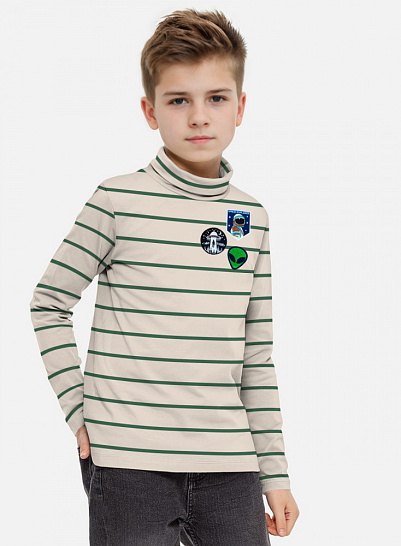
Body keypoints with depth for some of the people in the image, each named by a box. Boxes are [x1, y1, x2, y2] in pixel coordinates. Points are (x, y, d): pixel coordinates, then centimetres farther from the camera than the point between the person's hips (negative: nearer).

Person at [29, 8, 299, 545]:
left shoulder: (251, 218, 9)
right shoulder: (118, 201, -4)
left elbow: (257, 354, 11)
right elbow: (49, 304, 4)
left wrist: (274, 471, 10)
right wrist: (79, 409, -4)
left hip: (229, 464, 4)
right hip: (129, 462, -3)